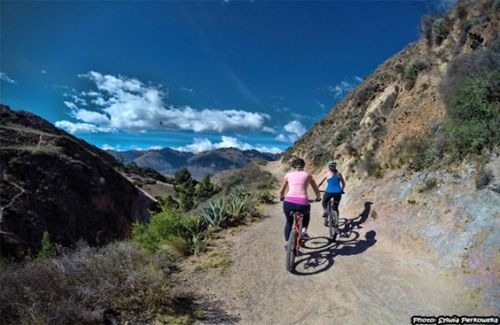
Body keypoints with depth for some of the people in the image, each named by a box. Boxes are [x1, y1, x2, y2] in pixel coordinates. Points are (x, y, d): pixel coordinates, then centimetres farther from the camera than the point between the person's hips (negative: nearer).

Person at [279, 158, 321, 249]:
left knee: (289, 222, 30)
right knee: (306, 213, 37)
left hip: (289, 203, 1)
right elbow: (317, 191, 21)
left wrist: (282, 198, 44)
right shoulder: (307, 175, 15)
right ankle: (304, 232, 20)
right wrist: (318, 197, 41)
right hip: (302, 204, -1)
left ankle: (286, 243, 27)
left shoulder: (288, 175, 16)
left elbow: (281, 191, 23)